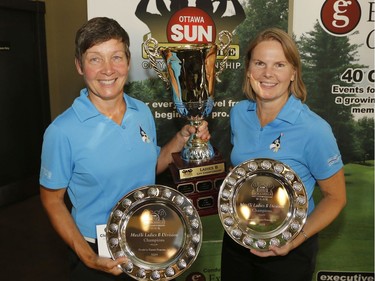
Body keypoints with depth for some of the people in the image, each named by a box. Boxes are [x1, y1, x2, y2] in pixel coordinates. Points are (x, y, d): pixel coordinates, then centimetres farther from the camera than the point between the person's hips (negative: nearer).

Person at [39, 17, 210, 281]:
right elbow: (52, 200, -10)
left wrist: (183, 137, -6)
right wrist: (87, 256, -19)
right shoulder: (63, 131, -19)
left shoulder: (143, 112, -5)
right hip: (97, 251, -4)